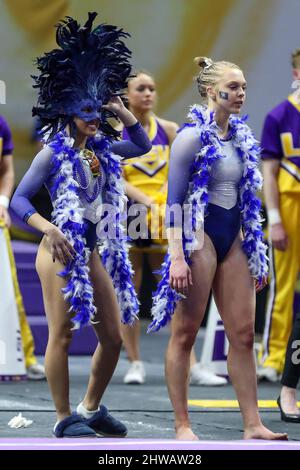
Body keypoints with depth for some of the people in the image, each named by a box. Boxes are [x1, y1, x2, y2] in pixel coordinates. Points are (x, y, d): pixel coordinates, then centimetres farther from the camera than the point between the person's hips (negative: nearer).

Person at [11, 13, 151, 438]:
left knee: (113, 336, 8)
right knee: (62, 335, -7)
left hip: (92, 252, 7)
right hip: (60, 251, -7)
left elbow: (143, 146, 25)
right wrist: (48, 229, -29)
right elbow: (19, 200, -13)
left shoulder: (102, 149, 10)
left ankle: (92, 409, 22)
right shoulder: (54, 153, -8)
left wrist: (123, 114, 9)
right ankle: (64, 419, -1)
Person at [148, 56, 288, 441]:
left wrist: (257, 254, 18)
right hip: (199, 236, -7)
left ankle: (252, 426, 6)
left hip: (231, 240, 7)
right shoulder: (192, 137, -8)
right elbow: (174, 200, -11)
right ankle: (182, 426, 3)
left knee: (243, 333, 4)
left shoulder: (242, 138, 13)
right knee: (185, 333, -1)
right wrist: (176, 256, -19)